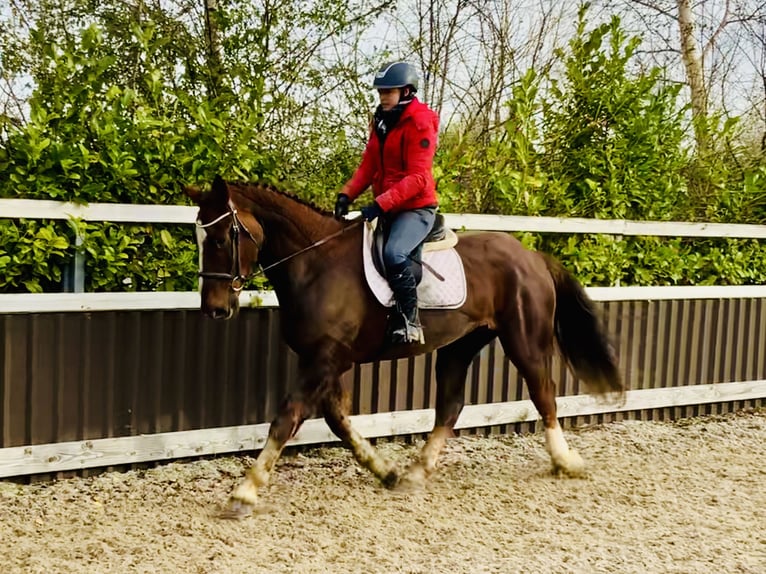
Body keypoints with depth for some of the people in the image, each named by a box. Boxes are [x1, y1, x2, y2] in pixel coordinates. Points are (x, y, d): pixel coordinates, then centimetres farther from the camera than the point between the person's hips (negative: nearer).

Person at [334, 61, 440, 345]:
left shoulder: (420, 124, -13)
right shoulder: (381, 122, 12)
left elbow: (418, 178, -21)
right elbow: (368, 166, 11)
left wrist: (381, 203, -31)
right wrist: (347, 194, -7)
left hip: (416, 208, -9)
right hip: (386, 209, 9)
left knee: (394, 253, -32)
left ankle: (410, 320, -20)